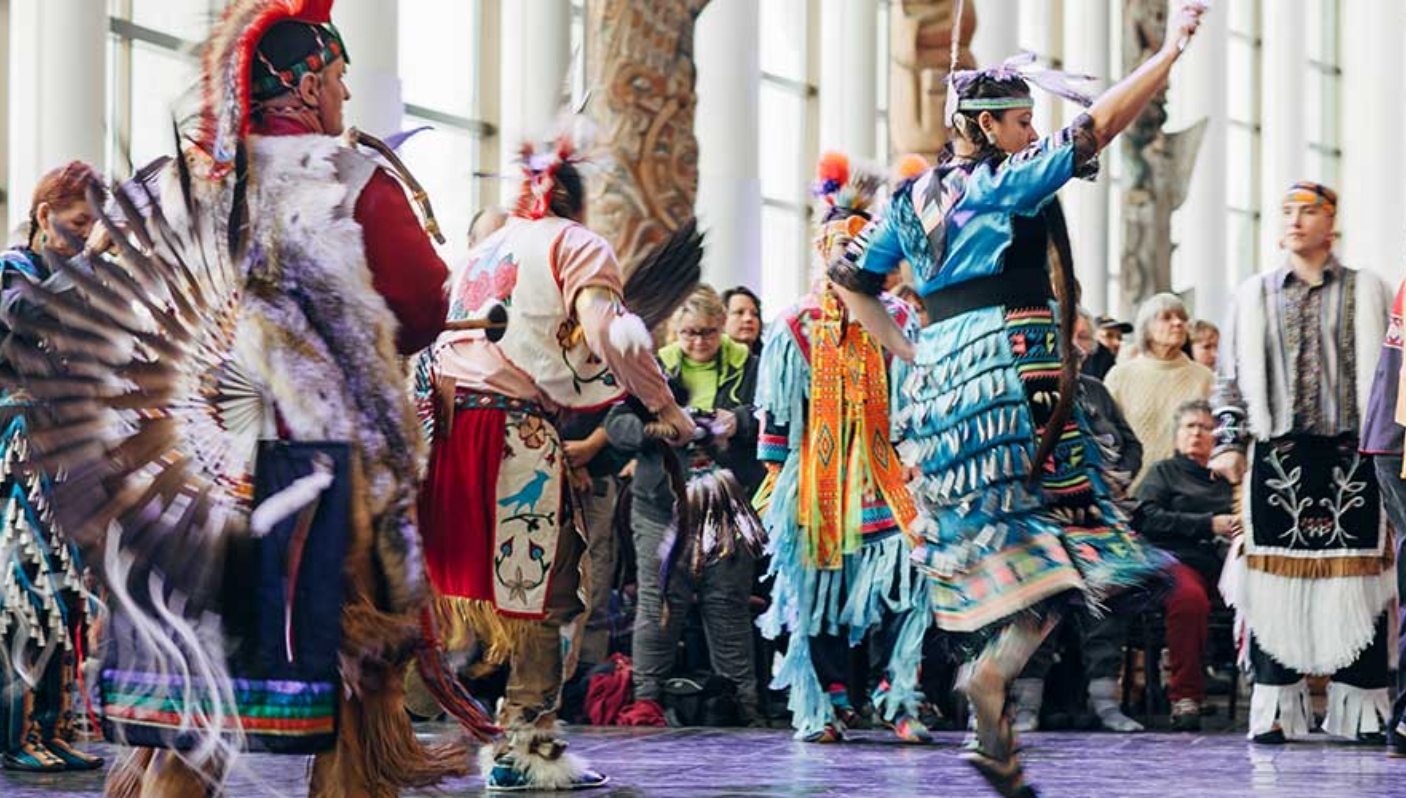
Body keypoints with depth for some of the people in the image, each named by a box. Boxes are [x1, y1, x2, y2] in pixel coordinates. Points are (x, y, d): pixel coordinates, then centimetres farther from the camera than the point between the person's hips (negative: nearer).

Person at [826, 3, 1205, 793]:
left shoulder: (914, 199, 16)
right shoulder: (1006, 180, -4)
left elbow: (853, 280, 22)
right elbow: (1098, 128, -9)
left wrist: (909, 351, 21)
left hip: (939, 371, 8)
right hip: (1011, 361, -8)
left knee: (990, 537, 9)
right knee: (1062, 524, -8)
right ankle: (997, 667, -29)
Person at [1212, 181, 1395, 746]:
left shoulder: (1366, 293, 10)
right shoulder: (1254, 296, 14)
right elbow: (1232, 379, 13)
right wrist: (1229, 443, 3)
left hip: (1352, 454, -1)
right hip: (1278, 456, 1)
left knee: (1357, 577, -3)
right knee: (1275, 578, -2)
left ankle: (1361, 711, 2)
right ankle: (1276, 711, 2)